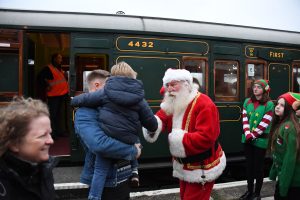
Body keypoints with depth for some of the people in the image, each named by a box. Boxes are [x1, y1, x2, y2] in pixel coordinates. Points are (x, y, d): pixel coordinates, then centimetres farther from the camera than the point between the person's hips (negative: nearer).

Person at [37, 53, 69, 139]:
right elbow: (40, 78, -17)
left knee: (59, 114, 16)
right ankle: (51, 132, 3)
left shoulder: (60, 69, 17)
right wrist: (45, 87, -16)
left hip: (62, 95, 9)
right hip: (53, 95, -8)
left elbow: (64, 79, 28)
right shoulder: (48, 68, -9)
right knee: (52, 114, -5)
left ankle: (57, 131, 28)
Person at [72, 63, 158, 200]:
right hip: (128, 140, 2)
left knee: (100, 170, 9)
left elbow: (86, 99, 5)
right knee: (134, 141, 36)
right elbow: (151, 122, 5)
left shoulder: (106, 91, -2)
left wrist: (73, 101, 25)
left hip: (106, 137, -1)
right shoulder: (138, 97, 2)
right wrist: (153, 128, 27)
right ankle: (134, 170, 30)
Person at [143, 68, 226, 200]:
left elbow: (205, 137, -33)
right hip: (184, 166, 8)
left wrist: (179, 139, -26)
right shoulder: (173, 104, 4)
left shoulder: (204, 105, -25)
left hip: (202, 168, -8)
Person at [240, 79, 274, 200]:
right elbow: (245, 119, 0)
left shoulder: (269, 104, -8)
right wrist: (247, 135, -13)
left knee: (258, 166, 6)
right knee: (249, 165, 13)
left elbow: (264, 124, -13)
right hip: (247, 139, 4)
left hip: (260, 140, -4)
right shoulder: (247, 101, 6)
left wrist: (252, 136, -12)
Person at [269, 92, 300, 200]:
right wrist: (273, 171, 14)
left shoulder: (288, 127, -23)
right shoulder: (279, 124, 6)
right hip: (283, 174, 8)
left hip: (291, 178, -8)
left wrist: (284, 183, -21)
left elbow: (290, 158, -24)